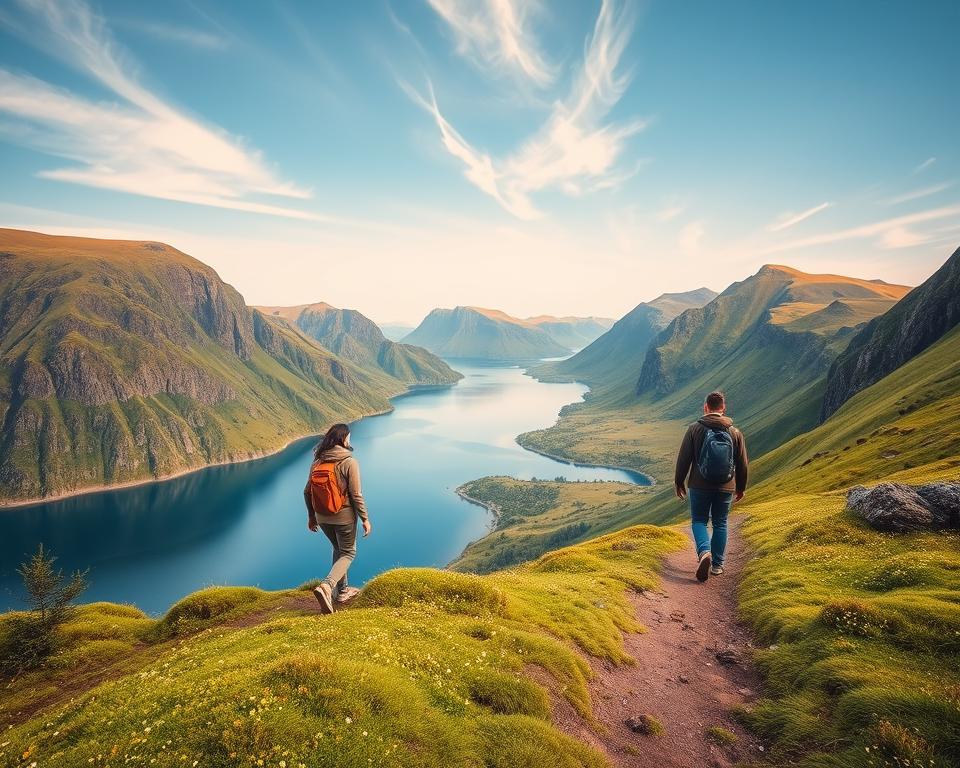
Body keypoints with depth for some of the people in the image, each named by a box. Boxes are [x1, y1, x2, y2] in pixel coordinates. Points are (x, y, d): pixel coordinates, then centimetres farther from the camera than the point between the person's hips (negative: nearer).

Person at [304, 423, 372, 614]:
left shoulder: (317, 462, 0)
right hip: (344, 517, -5)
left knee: (338, 549, 26)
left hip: (322, 517, 6)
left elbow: (307, 492, 5)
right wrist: (365, 519, -7)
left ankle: (342, 590, 34)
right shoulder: (349, 462, -16)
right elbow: (356, 495, -16)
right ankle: (326, 586, -10)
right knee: (348, 553, 12)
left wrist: (311, 516, 17)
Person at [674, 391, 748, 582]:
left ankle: (704, 552, -14)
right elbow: (743, 464, 6)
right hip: (726, 488, 2)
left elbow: (683, 458, -7)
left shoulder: (695, 429, -9)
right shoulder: (735, 432, 0)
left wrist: (679, 482, 6)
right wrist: (741, 487, 20)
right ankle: (717, 564, 20)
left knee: (699, 521, 11)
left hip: (700, 486, -2)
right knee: (720, 524, 16)